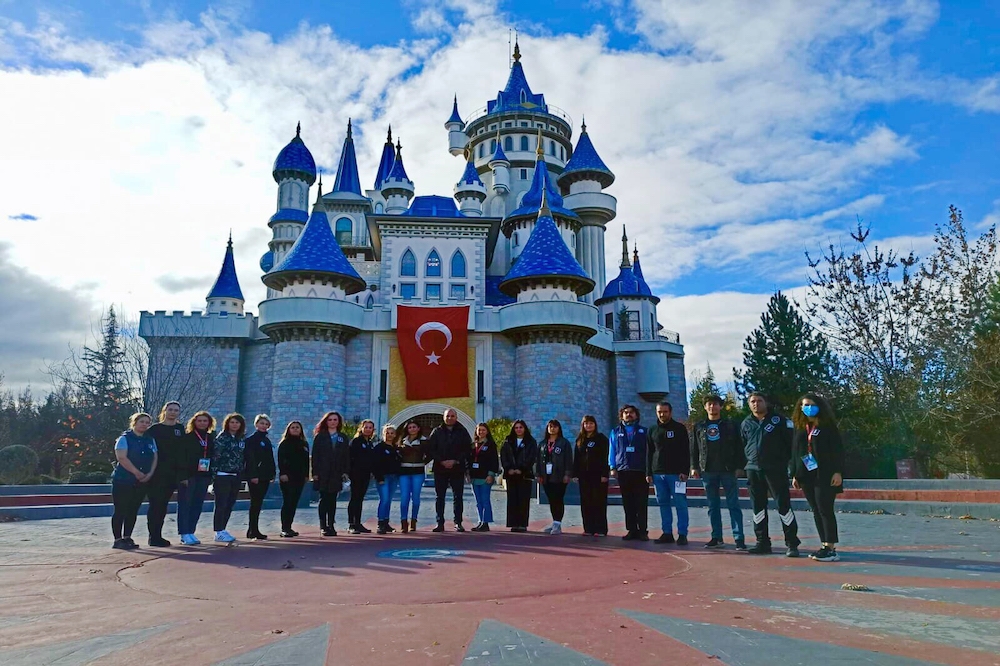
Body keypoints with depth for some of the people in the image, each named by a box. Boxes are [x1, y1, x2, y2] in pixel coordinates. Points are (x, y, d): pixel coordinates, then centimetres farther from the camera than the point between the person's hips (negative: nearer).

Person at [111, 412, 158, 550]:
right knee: (121, 511, -2)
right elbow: (121, 458, -16)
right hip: (123, 481, -6)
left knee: (133, 511, 10)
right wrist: (137, 473, -17)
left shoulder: (150, 440, 13)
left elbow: (154, 458, 10)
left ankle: (127, 538, 17)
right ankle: (118, 540, 4)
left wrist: (150, 474, -6)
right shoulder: (125, 438, -5)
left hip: (142, 482, 6)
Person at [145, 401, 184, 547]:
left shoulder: (180, 429, 12)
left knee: (163, 505, 10)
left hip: (172, 475, 4)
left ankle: (157, 536, 17)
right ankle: (153, 537, 3)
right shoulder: (154, 429, 1)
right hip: (156, 474, -4)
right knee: (155, 504, -3)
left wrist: (181, 473, 6)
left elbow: (182, 451, 11)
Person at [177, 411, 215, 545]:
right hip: (188, 476, -5)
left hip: (203, 475, 5)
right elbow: (181, 457, -9)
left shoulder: (211, 438, 12)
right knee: (184, 504, -1)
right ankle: (184, 534, 2)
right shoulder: (187, 437, -4)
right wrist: (183, 476, -16)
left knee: (197, 505, 7)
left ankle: (190, 532, 14)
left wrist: (211, 475, 8)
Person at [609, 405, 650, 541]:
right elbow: (612, 450, 10)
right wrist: (612, 467, 0)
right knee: (628, 503, 5)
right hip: (623, 471, 2)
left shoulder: (643, 431, 10)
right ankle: (631, 530, 11)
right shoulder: (616, 432, 14)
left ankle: (642, 531, 2)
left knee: (642, 503, -3)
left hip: (640, 471, -1)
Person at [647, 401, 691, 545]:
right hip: (658, 473, 4)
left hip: (676, 473, -4)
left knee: (680, 504, -4)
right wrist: (648, 472, 8)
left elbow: (686, 452, -3)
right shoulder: (653, 430, 13)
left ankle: (682, 534, 1)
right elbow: (649, 453, 14)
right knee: (663, 504, 6)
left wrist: (685, 471, -12)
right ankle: (667, 533, 12)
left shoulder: (679, 428, 1)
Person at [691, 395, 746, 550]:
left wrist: (739, 466, -6)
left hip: (728, 470, -3)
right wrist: (694, 467, 3)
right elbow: (694, 448, 10)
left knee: (733, 505, -3)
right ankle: (717, 538, 14)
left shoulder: (730, 425, 5)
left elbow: (738, 448, 2)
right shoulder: (699, 426, 11)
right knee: (713, 506, 8)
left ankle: (739, 539, -2)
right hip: (707, 471, 3)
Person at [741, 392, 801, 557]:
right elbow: (742, 446, 20)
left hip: (776, 469, -4)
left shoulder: (778, 420, -1)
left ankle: (792, 543, 4)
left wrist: (787, 460, -5)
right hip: (753, 470, 5)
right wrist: (749, 462, 13)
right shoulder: (746, 424, 11)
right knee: (758, 507, 8)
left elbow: (791, 441, -3)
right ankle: (762, 543, 17)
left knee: (783, 505, -5)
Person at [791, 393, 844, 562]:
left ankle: (831, 549, -4)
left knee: (825, 510, -7)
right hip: (807, 477, 6)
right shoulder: (800, 428, 13)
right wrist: (795, 475, 12)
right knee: (816, 511, 7)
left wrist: (838, 472, -14)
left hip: (825, 476, -6)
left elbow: (838, 451, -6)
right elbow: (795, 453, 15)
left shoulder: (828, 426, -2)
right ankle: (825, 546, 13)